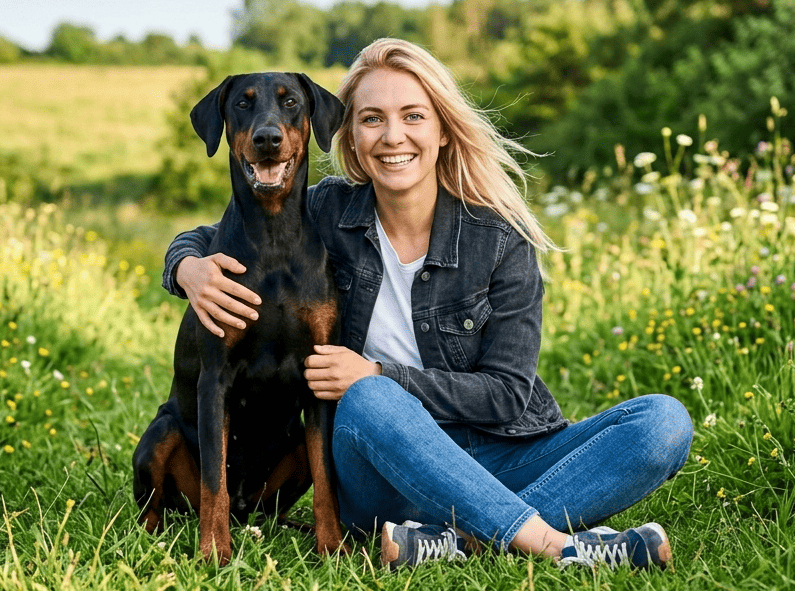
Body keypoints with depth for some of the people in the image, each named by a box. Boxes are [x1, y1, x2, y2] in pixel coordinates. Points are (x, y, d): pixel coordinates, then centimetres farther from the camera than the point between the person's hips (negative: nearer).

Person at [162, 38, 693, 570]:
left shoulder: (501, 240, -6)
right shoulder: (329, 213, -2)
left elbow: (509, 394, -8)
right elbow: (204, 240, 11)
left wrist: (379, 376, -18)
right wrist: (191, 268, -15)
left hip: (500, 462, 1)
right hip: (386, 478, 0)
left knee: (665, 421, -22)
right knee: (368, 401, -36)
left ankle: (455, 538, -35)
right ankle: (554, 543, -37)